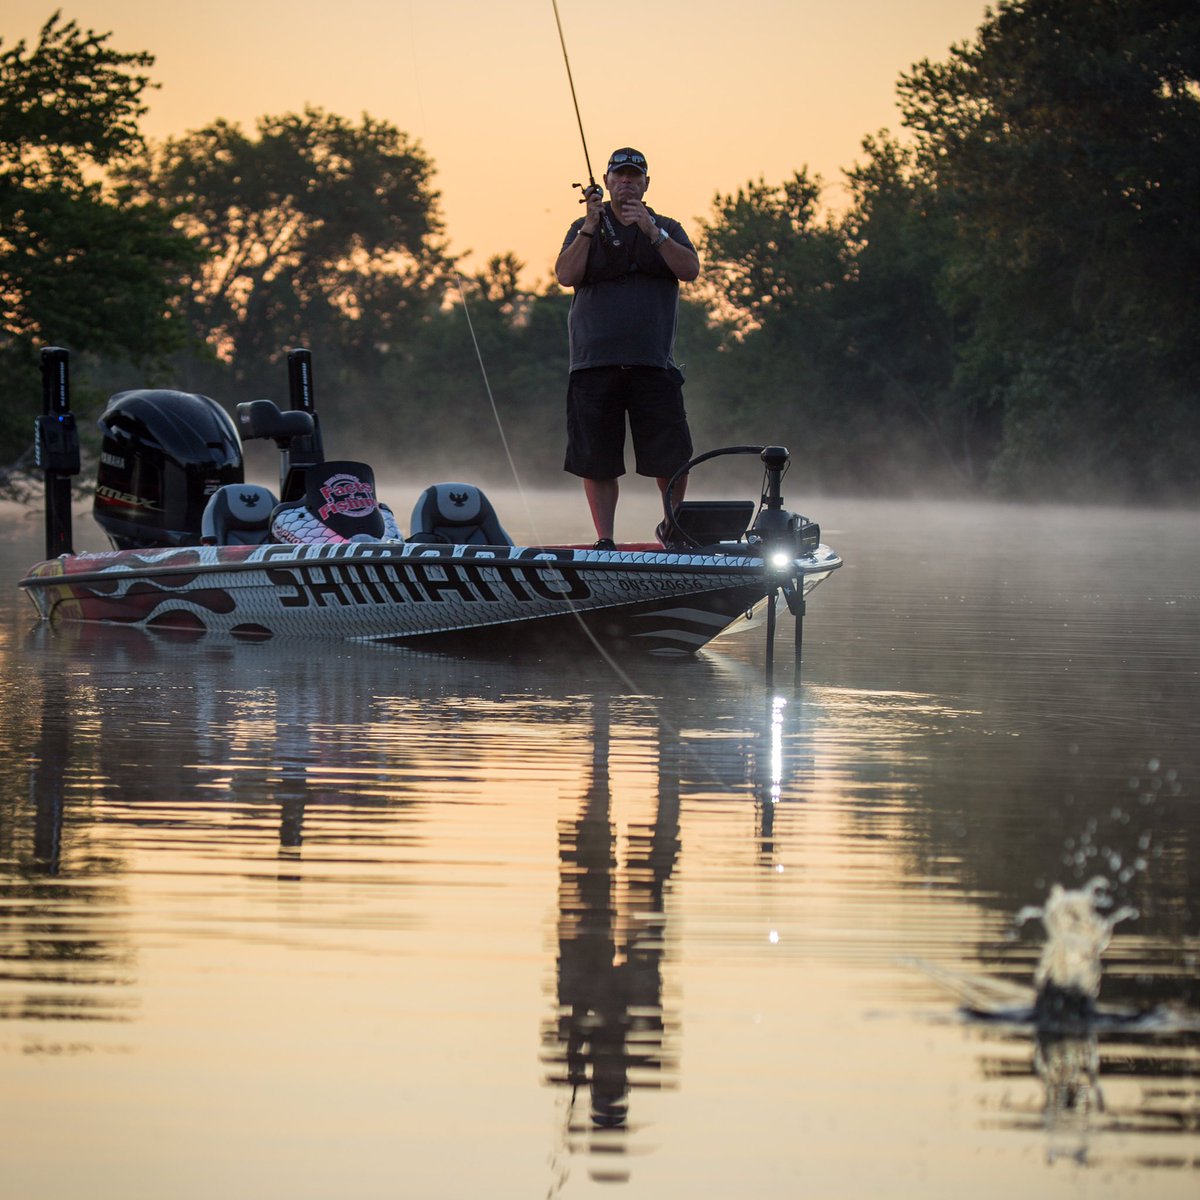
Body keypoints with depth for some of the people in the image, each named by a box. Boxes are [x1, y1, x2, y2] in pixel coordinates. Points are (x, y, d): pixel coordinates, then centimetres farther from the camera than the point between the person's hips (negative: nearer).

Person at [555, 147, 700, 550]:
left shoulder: (667, 229, 14)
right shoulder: (585, 229, 13)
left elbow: (690, 269, -4)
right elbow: (566, 275, -3)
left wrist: (651, 231, -13)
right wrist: (590, 227, -10)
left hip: (653, 363, 0)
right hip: (595, 361, 0)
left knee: (672, 457, -3)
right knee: (597, 460, -3)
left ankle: (672, 525, 19)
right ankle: (604, 539, 5)